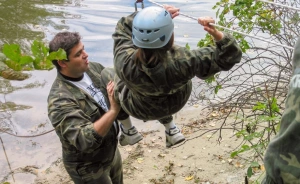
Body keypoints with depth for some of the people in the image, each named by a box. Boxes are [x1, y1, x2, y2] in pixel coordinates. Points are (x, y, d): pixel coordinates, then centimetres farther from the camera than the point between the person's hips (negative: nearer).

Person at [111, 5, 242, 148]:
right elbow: (229, 56, -32)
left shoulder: (124, 62, -41)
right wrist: (215, 33, -47)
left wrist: (156, 16, -28)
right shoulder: (181, 62, -44)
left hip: (139, 109, 0)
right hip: (177, 101, 1)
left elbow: (123, 27, -19)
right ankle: (170, 129, 56)